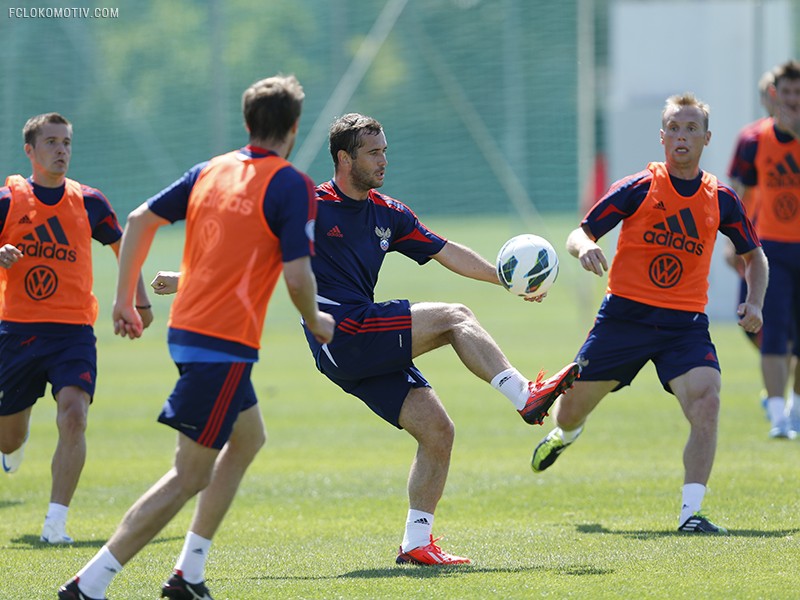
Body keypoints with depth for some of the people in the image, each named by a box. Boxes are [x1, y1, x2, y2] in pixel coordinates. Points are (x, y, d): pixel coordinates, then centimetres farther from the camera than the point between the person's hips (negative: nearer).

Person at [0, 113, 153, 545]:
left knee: (73, 415, -24)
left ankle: (56, 522, -23)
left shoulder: (88, 202, 5)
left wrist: (141, 302, 23)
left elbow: (124, 246, 21)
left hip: (73, 331, 0)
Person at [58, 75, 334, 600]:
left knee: (248, 438, 27)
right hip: (225, 343, -9)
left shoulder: (213, 171, 11)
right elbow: (297, 275, -16)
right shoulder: (291, 185, -10)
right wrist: (315, 322, 4)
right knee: (190, 476, -6)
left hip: (186, 329, 9)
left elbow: (140, 219, 8)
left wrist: (125, 299, 15)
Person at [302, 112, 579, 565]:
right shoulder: (312, 206, -4)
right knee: (454, 318, -17)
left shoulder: (387, 214, 17)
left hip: (370, 352, 8)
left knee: (438, 430, -1)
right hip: (340, 336, -8)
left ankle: (417, 542, 5)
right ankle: (526, 395, -17)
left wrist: (506, 278, 14)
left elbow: (448, 253, 20)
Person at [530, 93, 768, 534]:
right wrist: (585, 248, -27)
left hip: (685, 323, 1)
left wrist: (754, 303, 2)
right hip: (626, 314, -1)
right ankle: (564, 434, 48)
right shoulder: (639, 188, -5)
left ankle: (691, 512, -22)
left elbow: (754, 255, 19)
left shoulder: (721, 200, 3)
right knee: (570, 411, 8)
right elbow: (580, 234, -2)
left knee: (706, 402, -25)